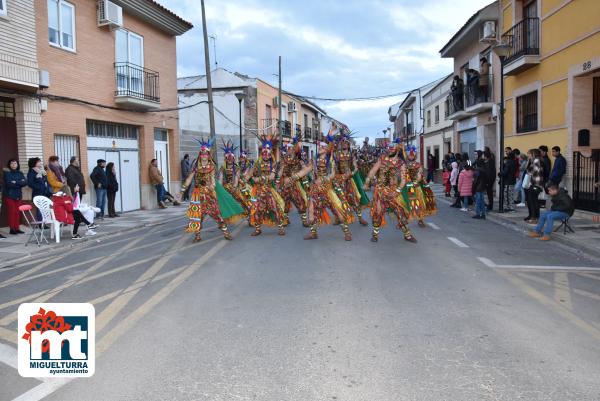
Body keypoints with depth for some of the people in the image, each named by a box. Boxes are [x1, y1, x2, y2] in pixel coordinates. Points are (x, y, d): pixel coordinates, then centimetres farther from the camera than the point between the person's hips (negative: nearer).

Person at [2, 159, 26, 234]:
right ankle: (12, 229, -1)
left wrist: (16, 182, -14)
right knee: (11, 212, -6)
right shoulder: (7, 173, -2)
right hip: (9, 195, -4)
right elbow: (8, 184, -15)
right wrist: (20, 183, -10)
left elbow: (25, 182, -3)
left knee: (17, 212, 3)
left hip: (18, 195, 4)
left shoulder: (20, 173, 11)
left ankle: (17, 228, 8)